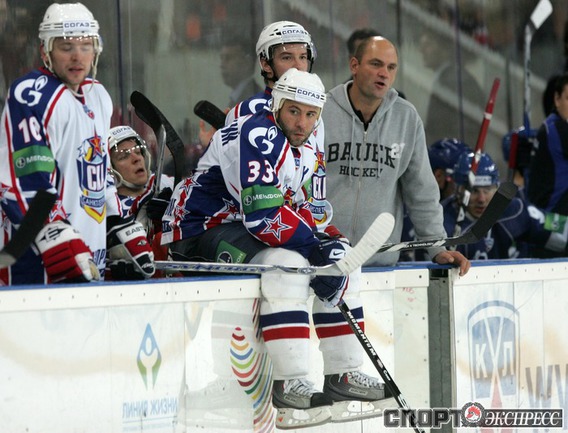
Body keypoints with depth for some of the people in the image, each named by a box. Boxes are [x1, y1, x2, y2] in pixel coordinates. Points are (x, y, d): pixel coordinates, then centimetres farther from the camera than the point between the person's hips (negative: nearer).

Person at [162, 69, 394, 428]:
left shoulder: (305, 151, 10)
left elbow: (296, 207, 13)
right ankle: (290, 385, -31)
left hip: (247, 227, 10)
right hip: (201, 227, -10)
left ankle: (343, 375, 8)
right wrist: (316, 249, -26)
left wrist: (323, 243, -7)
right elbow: (263, 215, -29)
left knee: (342, 259, 7)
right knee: (285, 264, -34)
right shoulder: (258, 136, -22)